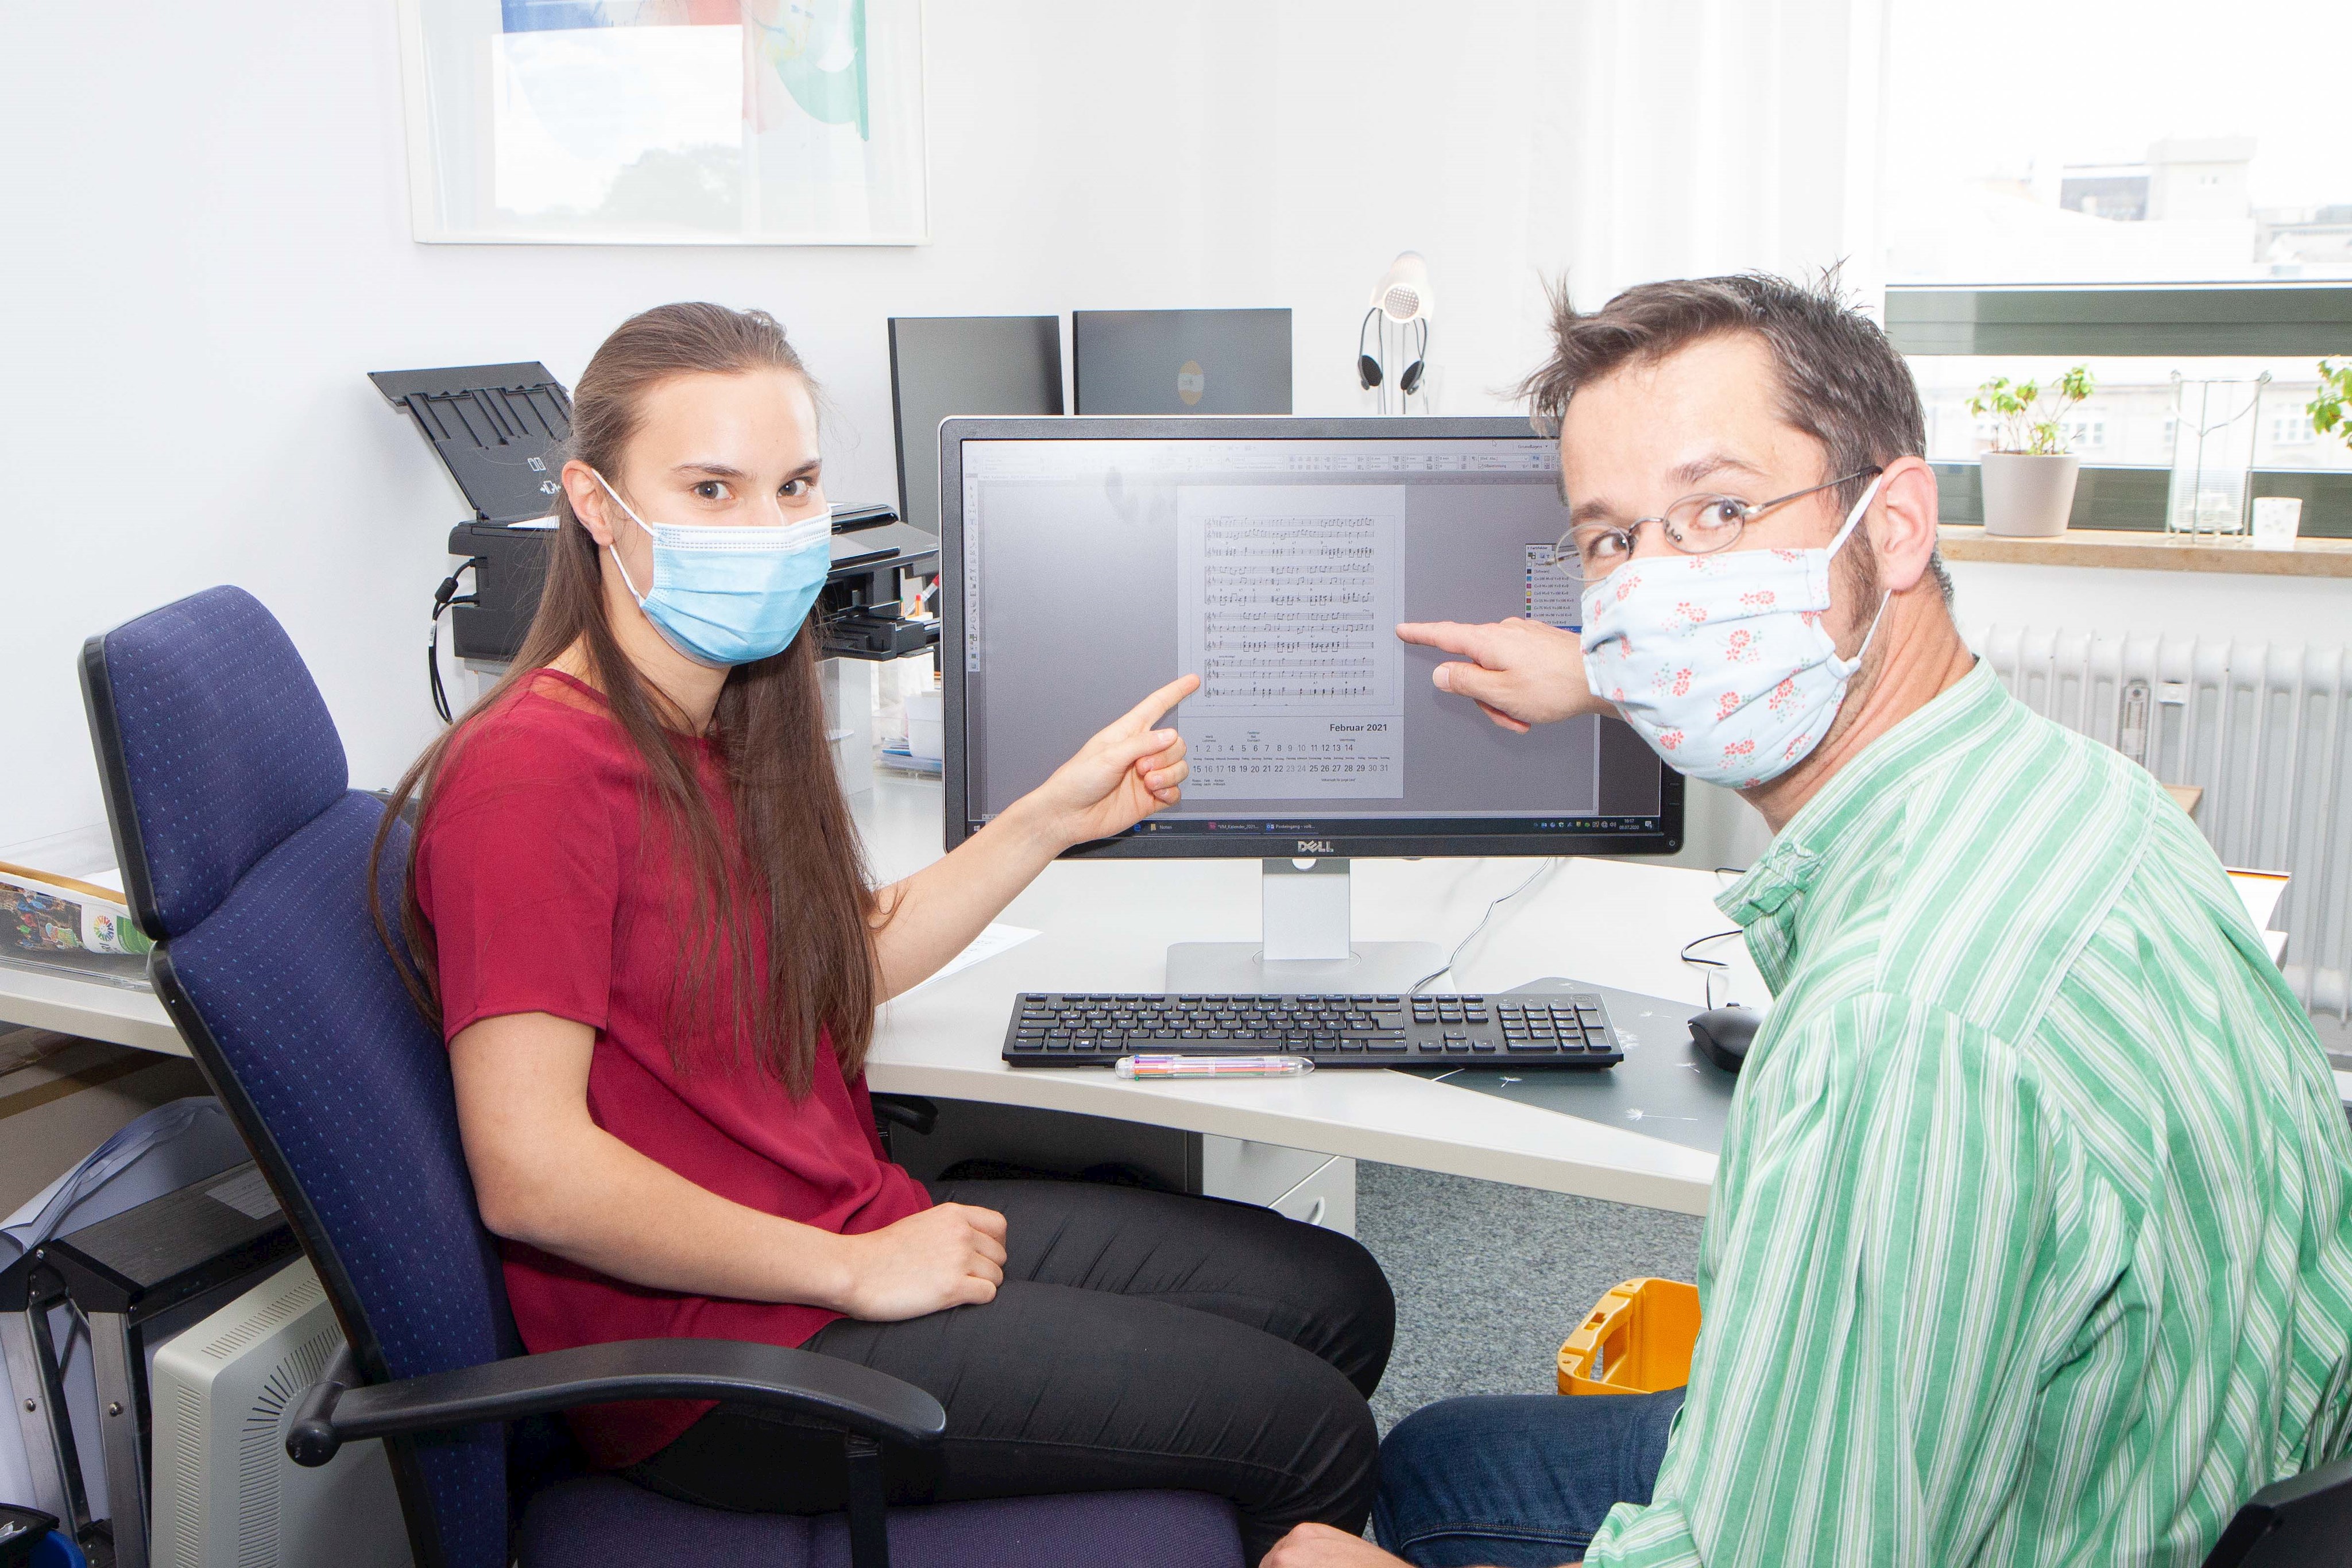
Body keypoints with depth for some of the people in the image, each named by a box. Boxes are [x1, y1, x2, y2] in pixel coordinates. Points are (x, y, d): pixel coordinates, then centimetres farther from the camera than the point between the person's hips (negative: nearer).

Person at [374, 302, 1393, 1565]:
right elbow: (531, 1174, -25)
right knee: (1305, 1427, -8)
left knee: (1335, 1296, 9)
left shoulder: (723, 729, 10)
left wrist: (1056, 816, 12)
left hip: (862, 1230, 9)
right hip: (720, 1347, -9)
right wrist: (857, 1271, -18)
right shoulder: (533, 771, -21)